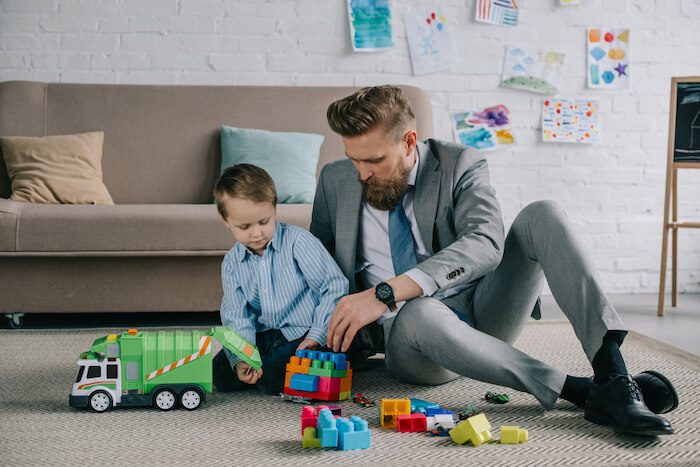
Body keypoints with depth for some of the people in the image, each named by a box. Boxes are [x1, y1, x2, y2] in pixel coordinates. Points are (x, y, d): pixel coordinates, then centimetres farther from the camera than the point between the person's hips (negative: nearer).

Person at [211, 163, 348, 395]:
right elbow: (236, 318, 0)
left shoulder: (297, 241, -10)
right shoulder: (232, 263, 5)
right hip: (264, 338, 5)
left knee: (273, 378, -29)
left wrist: (317, 335, -18)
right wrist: (240, 360, -18)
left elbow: (335, 286, -11)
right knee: (220, 372, -14)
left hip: (304, 335, -5)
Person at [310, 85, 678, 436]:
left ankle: (613, 377, -35)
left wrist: (386, 293, -33)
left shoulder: (460, 165, -4)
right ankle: (581, 391, -33)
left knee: (541, 216, -22)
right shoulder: (335, 181, 6)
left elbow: (485, 245, -22)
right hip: (406, 337, 0)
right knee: (418, 312, -39)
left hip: (485, 316, 1)